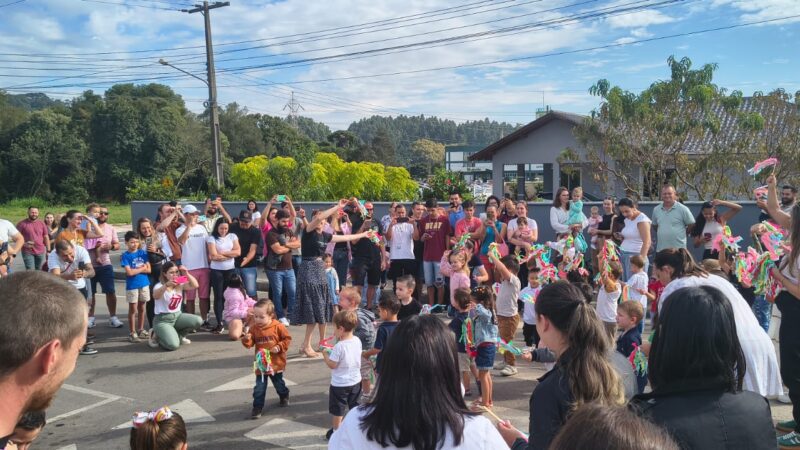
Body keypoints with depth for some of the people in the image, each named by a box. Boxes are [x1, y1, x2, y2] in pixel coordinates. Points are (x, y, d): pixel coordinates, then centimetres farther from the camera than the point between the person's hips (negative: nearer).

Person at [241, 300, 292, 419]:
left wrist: (279, 347, -18)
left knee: (279, 384, 18)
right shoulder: (254, 328, -6)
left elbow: (287, 339, -5)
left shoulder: (278, 326, -12)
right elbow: (250, 344, -4)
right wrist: (246, 339, -26)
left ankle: (284, 397, 45)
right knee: (259, 387, 0)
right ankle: (257, 407, 10)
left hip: (276, 363, -1)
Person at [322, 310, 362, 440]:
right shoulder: (357, 341, -7)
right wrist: (340, 339, 5)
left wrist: (324, 353, -7)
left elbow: (332, 365, -20)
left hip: (340, 384, -6)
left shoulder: (339, 347, -28)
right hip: (356, 381, 6)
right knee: (355, 406, 22)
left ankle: (335, 431, 26)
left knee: (337, 408, 13)